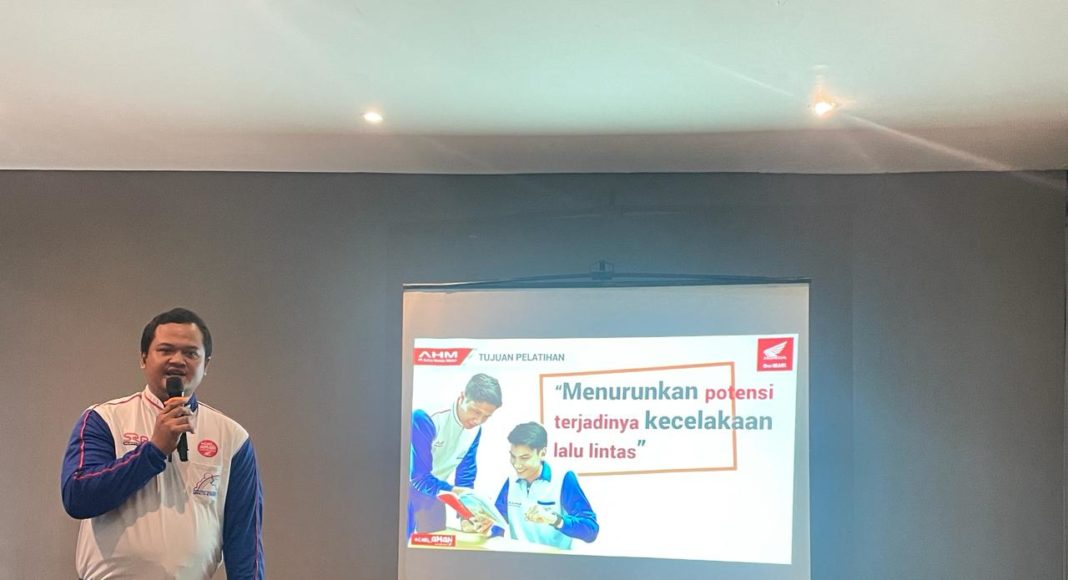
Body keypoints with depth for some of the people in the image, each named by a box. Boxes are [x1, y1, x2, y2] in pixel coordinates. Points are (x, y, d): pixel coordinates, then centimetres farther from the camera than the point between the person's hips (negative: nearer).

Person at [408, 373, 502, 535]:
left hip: (434, 492, 6)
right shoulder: (424, 418, -30)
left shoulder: (475, 430, -10)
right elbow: (418, 476, -31)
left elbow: (465, 474, -2)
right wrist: (454, 491, -42)